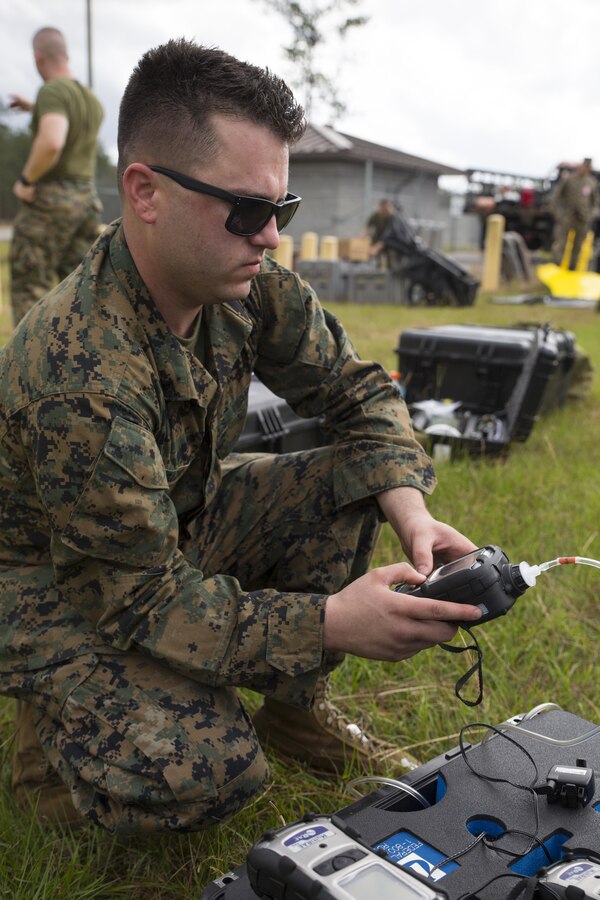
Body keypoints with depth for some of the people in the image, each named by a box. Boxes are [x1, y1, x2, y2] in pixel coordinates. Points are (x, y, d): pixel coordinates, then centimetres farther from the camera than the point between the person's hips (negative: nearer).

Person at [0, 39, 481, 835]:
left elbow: (358, 390, -2)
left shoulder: (249, 288, -13)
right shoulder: (78, 372, -35)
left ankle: (295, 709, 7)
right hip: (65, 586, -7)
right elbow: (147, 598, -29)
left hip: (181, 524, 7)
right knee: (213, 772, -26)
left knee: (349, 485, -11)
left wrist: (411, 510, -19)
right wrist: (329, 622, -33)